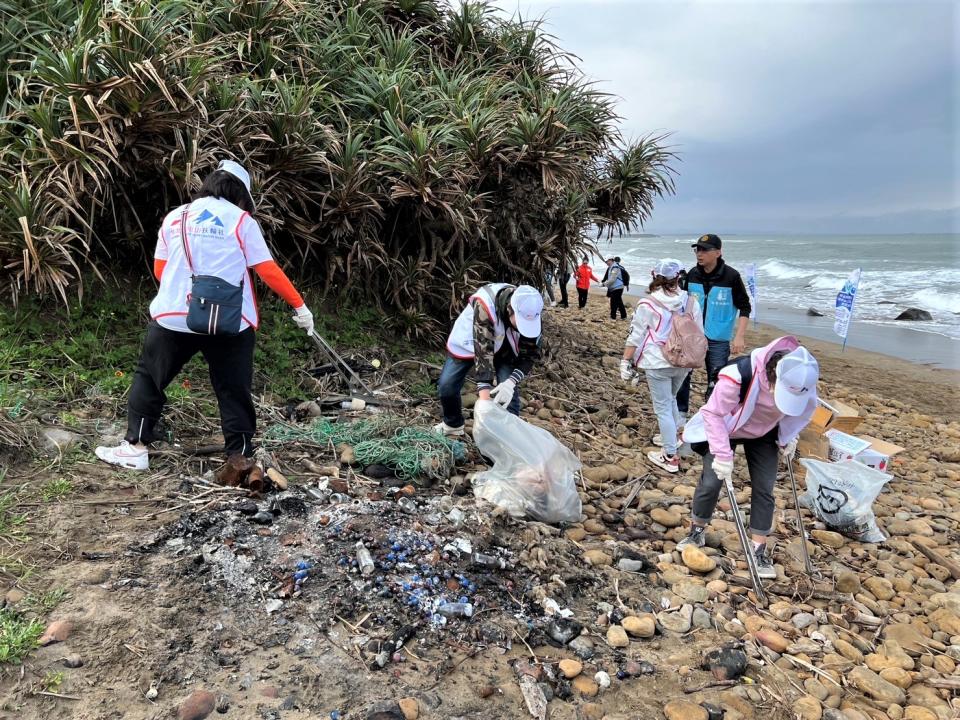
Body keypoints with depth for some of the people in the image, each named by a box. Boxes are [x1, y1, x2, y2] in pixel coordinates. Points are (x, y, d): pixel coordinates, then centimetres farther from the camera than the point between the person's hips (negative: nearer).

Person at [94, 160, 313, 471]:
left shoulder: (174, 217, 10)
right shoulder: (241, 219, 1)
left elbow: (159, 269, 14)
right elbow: (268, 270, -3)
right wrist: (300, 306, 3)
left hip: (173, 317, 2)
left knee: (149, 377, 18)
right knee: (234, 389, 7)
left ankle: (135, 448, 19)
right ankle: (239, 457, 10)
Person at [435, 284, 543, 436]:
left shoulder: (529, 313, -29)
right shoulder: (485, 304, -42)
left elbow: (530, 354, -23)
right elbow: (483, 349, -47)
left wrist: (511, 382, -42)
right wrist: (484, 395, -53)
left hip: (504, 348, 2)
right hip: (469, 341, -2)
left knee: (508, 392, -16)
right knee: (446, 386, -5)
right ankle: (453, 425, 23)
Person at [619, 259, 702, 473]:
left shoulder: (648, 304, -11)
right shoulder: (691, 302, -1)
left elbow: (635, 337, -7)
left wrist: (626, 361, 3)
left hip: (657, 363, -4)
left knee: (663, 409, 4)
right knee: (669, 399, 28)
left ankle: (671, 457, 9)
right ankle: (676, 436, 36)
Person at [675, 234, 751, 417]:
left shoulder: (731, 276, -11)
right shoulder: (692, 274, -1)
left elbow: (744, 307, -6)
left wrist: (739, 336, -13)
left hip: (719, 339, -3)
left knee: (716, 381, 4)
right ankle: (680, 412, 23)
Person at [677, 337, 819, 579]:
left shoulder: (800, 379, -24)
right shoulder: (740, 374, -41)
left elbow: (802, 411, 1)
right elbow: (713, 412, -31)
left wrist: (787, 439, 0)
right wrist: (723, 454, -31)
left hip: (764, 433, 4)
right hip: (726, 428, -3)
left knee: (764, 489, 0)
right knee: (711, 482, -4)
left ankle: (759, 550, 12)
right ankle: (696, 532, 20)